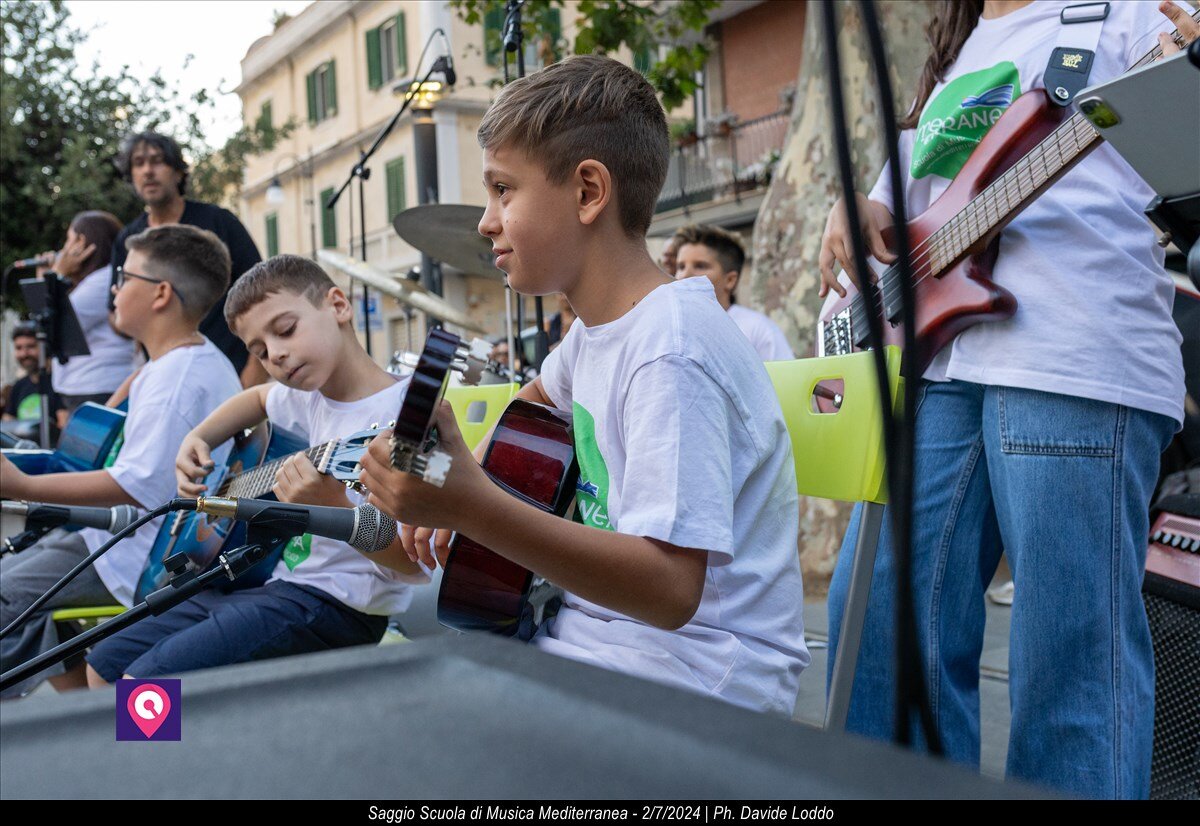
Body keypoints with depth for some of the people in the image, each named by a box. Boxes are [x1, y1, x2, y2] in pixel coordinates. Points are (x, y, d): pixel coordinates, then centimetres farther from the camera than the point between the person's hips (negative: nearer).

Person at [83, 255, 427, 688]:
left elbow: (417, 565, -23)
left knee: (145, 681, -21)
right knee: (106, 665, 14)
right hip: (274, 582, 9)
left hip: (338, 602, -9)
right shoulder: (311, 399, 9)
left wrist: (333, 507, -38)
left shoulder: (401, 411, -18)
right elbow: (259, 397, 35)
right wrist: (197, 438, 17)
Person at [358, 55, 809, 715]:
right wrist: (463, 479, 14)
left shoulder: (669, 349, -22)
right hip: (596, 629, 9)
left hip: (690, 677, -8)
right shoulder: (598, 327, 7)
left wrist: (474, 508, -38)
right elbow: (542, 397, 31)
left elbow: (669, 587, -30)